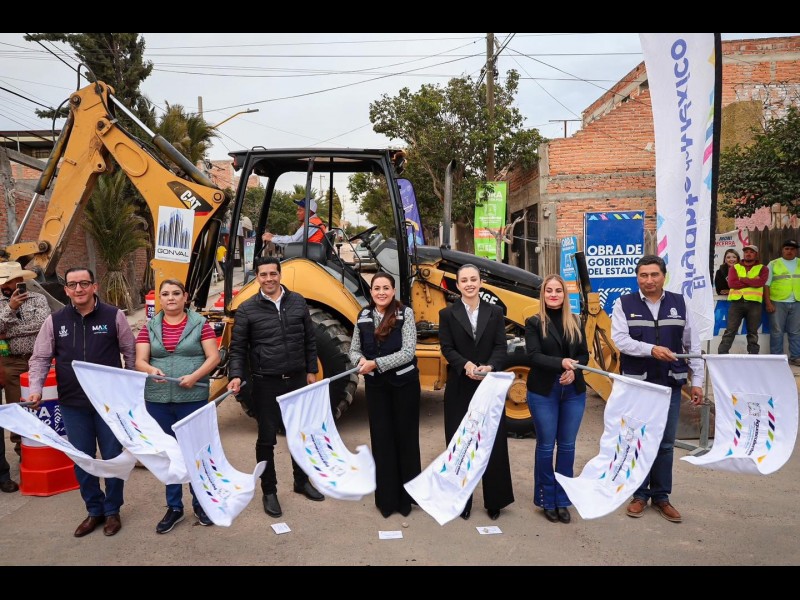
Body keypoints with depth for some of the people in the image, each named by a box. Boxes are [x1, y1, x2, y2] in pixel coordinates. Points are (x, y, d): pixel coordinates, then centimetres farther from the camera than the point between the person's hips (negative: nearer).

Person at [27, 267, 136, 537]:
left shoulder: (113, 316, -5)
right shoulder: (55, 321, 1)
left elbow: (130, 353, 2)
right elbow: (40, 358, 6)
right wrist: (35, 389, -8)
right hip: (72, 404, 2)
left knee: (112, 457, 8)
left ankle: (112, 510, 26)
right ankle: (94, 510, 30)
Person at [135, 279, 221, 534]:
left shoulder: (199, 324, 0)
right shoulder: (149, 328, 7)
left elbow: (213, 357, -3)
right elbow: (140, 361, 3)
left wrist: (195, 376, -18)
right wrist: (151, 370, -20)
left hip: (193, 398, -2)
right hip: (157, 399, 3)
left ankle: (200, 503, 23)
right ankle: (174, 507, 25)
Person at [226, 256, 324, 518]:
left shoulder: (297, 302, 3)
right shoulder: (247, 309, -4)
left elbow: (309, 340, 8)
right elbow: (238, 348, -2)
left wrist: (311, 370, 7)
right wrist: (236, 376, -15)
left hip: (297, 380, 3)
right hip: (266, 383, -3)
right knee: (267, 438, 7)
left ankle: (302, 481, 36)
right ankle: (269, 491, 24)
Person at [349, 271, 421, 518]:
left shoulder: (405, 313, -10)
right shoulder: (363, 316, 2)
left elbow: (408, 351, -17)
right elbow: (354, 349, 6)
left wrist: (376, 363, -23)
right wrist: (361, 360, -17)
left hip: (404, 384, -3)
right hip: (375, 385, 3)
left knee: (405, 436, 8)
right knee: (381, 437, 9)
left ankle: (407, 495, 23)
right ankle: (386, 497, 22)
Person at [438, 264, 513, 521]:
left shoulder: (495, 312, 6)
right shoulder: (447, 314, 2)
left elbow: (501, 347, -2)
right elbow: (447, 348, -6)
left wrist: (489, 367, -21)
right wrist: (466, 365, -24)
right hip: (459, 387, -1)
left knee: (494, 442, 5)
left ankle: (494, 500, 20)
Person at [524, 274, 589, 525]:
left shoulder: (575, 322, 9)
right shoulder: (534, 322, -3)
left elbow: (584, 355, 9)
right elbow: (534, 356, -13)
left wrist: (574, 370, -12)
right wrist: (561, 363, -27)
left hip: (574, 392, 3)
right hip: (543, 392, -3)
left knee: (567, 446, 8)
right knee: (546, 446, 4)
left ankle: (563, 501, 20)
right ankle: (547, 500, 17)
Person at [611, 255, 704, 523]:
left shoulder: (679, 303, 5)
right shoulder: (624, 304, -2)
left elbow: (693, 346, 7)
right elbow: (619, 339, -14)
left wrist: (697, 381, 4)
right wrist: (651, 349, -27)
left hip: (670, 384, 2)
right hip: (636, 384, -2)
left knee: (665, 443, 10)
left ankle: (661, 496, 24)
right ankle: (640, 494, 22)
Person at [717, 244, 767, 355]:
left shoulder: (762, 268, 10)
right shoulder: (735, 267, 13)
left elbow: (760, 282, -11)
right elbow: (731, 283, -5)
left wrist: (742, 279, -5)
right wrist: (752, 282, -7)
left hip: (754, 303, 0)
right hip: (736, 302, 0)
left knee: (753, 332, 5)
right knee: (730, 331, -4)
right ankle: (722, 355, -5)